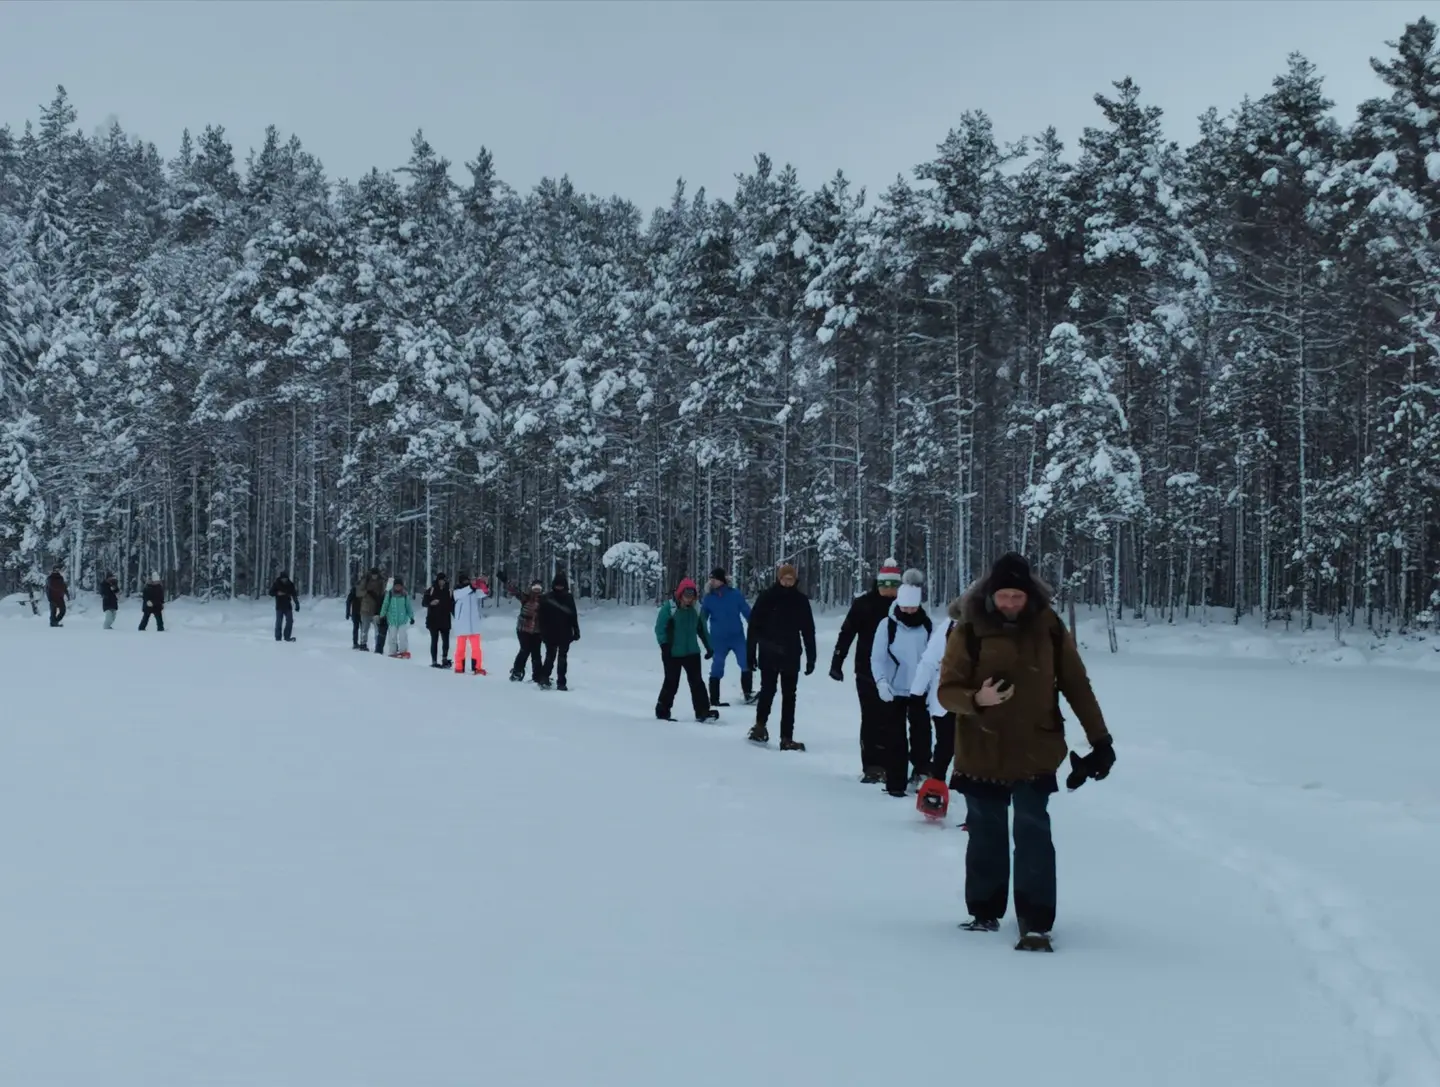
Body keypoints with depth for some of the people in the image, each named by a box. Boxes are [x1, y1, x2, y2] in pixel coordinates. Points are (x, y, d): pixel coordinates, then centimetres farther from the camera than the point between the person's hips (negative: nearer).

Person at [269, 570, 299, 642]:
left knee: (290, 621, -1)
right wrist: (277, 593, -22)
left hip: (288, 606, 2)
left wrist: (297, 604, 6)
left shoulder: (290, 584, 2)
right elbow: (271, 592, -2)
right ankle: (278, 637, 8)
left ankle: (287, 636, 7)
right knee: (279, 622, 1)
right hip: (279, 606, -2)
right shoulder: (277, 584, -4)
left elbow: (294, 595, 8)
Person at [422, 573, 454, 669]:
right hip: (433, 621, -2)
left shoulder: (449, 591, 10)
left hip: (445, 621, 2)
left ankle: (444, 659, 8)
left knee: (446, 641, -4)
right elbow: (423, 603, 1)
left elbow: (452, 606, 13)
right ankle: (434, 661, 5)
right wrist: (431, 603, -20)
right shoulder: (431, 590, 2)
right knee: (434, 641, 1)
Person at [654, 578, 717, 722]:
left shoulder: (696, 608, 5)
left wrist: (709, 646, 16)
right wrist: (664, 645, -20)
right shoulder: (669, 607, -11)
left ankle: (702, 712, 1)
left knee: (697, 682, 1)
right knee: (671, 683, 2)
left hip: (692, 652, 4)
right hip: (673, 654, -4)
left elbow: (702, 629, 16)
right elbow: (660, 628, -10)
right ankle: (662, 712, 15)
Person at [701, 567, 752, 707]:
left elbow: (747, 612, 0)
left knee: (747, 663, -13)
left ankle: (748, 694, -5)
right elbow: (702, 619, 5)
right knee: (717, 668, 5)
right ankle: (714, 699, 13)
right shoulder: (709, 598, -1)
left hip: (737, 636, -1)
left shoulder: (735, 594, -5)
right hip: (719, 639, 1)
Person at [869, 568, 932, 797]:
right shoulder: (887, 625, -9)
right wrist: (881, 681, -22)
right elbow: (877, 658, -8)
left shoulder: (926, 625, -1)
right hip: (895, 690, -2)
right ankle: (895, 782, 7)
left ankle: (921, 772, 20)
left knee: (921, 732, 5)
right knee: (895, 736, 3)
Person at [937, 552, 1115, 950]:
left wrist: (1100, 739, 4)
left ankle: (1036, 923, -7)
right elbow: (947, 690, -8)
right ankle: (984, 912, 28)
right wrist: (977, 700, -29)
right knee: (986, 835, 12)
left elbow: (1077, 686, 4)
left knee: (1033, 834, -9)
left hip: (1036, 754, 0)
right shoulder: (970, 630, -8)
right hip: (981, 754, 0)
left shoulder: (1049, 628, -3)